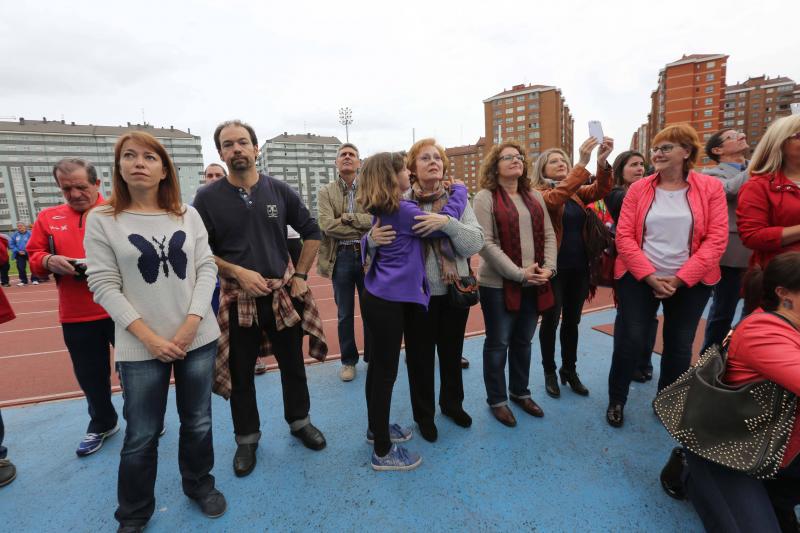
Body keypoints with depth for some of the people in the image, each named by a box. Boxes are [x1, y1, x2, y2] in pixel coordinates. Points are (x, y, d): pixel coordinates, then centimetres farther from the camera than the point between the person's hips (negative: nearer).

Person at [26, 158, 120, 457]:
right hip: (76, 316, 4)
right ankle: (102, 424, 37)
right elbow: (33, 258, 11)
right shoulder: (48, 218, 9)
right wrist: (49, 261, -11)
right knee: (90, 375, 16)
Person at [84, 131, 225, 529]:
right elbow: (104, 286, -7)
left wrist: (191, 323, -12)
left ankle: (199, 485, 40)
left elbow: (207, 269, -1)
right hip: (140, 347, -2)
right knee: (141, 436, 10)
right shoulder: (101, 220, -2)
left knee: (198, 423, 15)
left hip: (199, 338, 2)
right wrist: (149, 338, -14)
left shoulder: (188, 215, 4)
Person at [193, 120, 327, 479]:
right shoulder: (208, 198, -6)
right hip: (238, 300, -1)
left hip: (283, 295, 2)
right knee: (241, 373, 13)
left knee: (293, 364, 15)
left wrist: (301, 275, 0)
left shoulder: (279, 191, -2)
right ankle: (247, 438, 35)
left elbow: (311, 232, 6)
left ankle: (299, 421, 39)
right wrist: (238, 272, -17)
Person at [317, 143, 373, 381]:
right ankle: (348, 361, 26)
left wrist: (348, 218, -16)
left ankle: (373, 357, 29)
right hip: (341, 258, 0)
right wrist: (363, 231, -15)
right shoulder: (326, 192, 3)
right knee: (344, 314, 9)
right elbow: (327, 225, -12)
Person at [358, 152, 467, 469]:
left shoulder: (381, 210, 10)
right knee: (386, 371, 1)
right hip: (389, 301, -9)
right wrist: (459, 189, 4)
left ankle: (376, 429, 38)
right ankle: (383, 452, 16)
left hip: (379, 297, 9)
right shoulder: (401, 210, -17)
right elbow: (446, 221, -10)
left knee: (378, 366, 19)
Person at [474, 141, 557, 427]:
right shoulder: (485, 197, -7)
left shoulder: (535, 196, 13)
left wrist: (549, 267, -5)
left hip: (534, 285, 6)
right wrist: (519, 273, -18)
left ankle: (520, 392, 36)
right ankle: (496, 400, 24)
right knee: (498, 343, 7)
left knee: (523, 341, 17)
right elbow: (486, 243, -16)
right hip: (498, 284, -5)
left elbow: (548, 235, 11)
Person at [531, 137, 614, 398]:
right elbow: (555, 198, -28)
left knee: (572, 321, 15)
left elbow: (599, 190, -10)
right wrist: (582, 164, -36)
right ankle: (549, 373, 22)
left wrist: (602, 162, -29)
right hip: (554, 267, -5)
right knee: (551, 321, 5)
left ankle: (569, 370, 30)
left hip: (579, 267, 5)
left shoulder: (577, 192, 10)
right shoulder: (539, 193, -5)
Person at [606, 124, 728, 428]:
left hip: (690, 283, 1)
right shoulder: (638, 189, 0)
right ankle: (616, 401, 19)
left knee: (679, 346, 12)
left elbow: (716, 239, -7)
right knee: (630, 341, -1)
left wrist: (680, 279, -15)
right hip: (638, 279, -1)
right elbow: (624, 236, -6)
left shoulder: (710, 188, -1)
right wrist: (650, 277, -14)